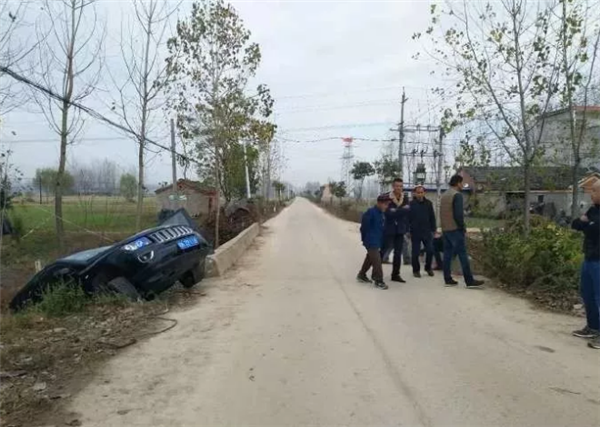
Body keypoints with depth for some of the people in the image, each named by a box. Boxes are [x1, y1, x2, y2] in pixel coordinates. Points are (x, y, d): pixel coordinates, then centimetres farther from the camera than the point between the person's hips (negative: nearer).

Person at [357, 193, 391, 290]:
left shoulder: (382, 213, 8)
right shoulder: (371, 212, -18)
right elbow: (364, 226, -15)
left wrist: (381, 240, 14)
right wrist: (365, 239, -8)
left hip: (377, 241, 9)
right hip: (371, 241, -9)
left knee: (370, 258, 19)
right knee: (376, 261, -8)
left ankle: (361, 275, 33)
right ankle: (379, 281, -1)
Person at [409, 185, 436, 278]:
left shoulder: (428, 203, 4)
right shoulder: (411, 204, -4)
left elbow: (432, 217, 9)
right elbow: (408, 218, -2)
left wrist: (433, 229, 5)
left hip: (427, 232, 2)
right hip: (415, 233, -2)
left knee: (430, 251, 2)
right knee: (416, 253, 4)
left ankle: (428, 267, 23)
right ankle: (416, 270, 19)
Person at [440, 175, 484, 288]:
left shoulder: (444, 195, 15)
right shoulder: (457, 195, -11)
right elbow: (458, 214, -18)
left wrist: (444, 226, 14)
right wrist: (463, 227, -8)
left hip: (445, 229, 8)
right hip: (455, 229, -8)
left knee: (447, 254, 9)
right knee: (463, 255, -6)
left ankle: (448, 279, 10)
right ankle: (470, 281, -5)